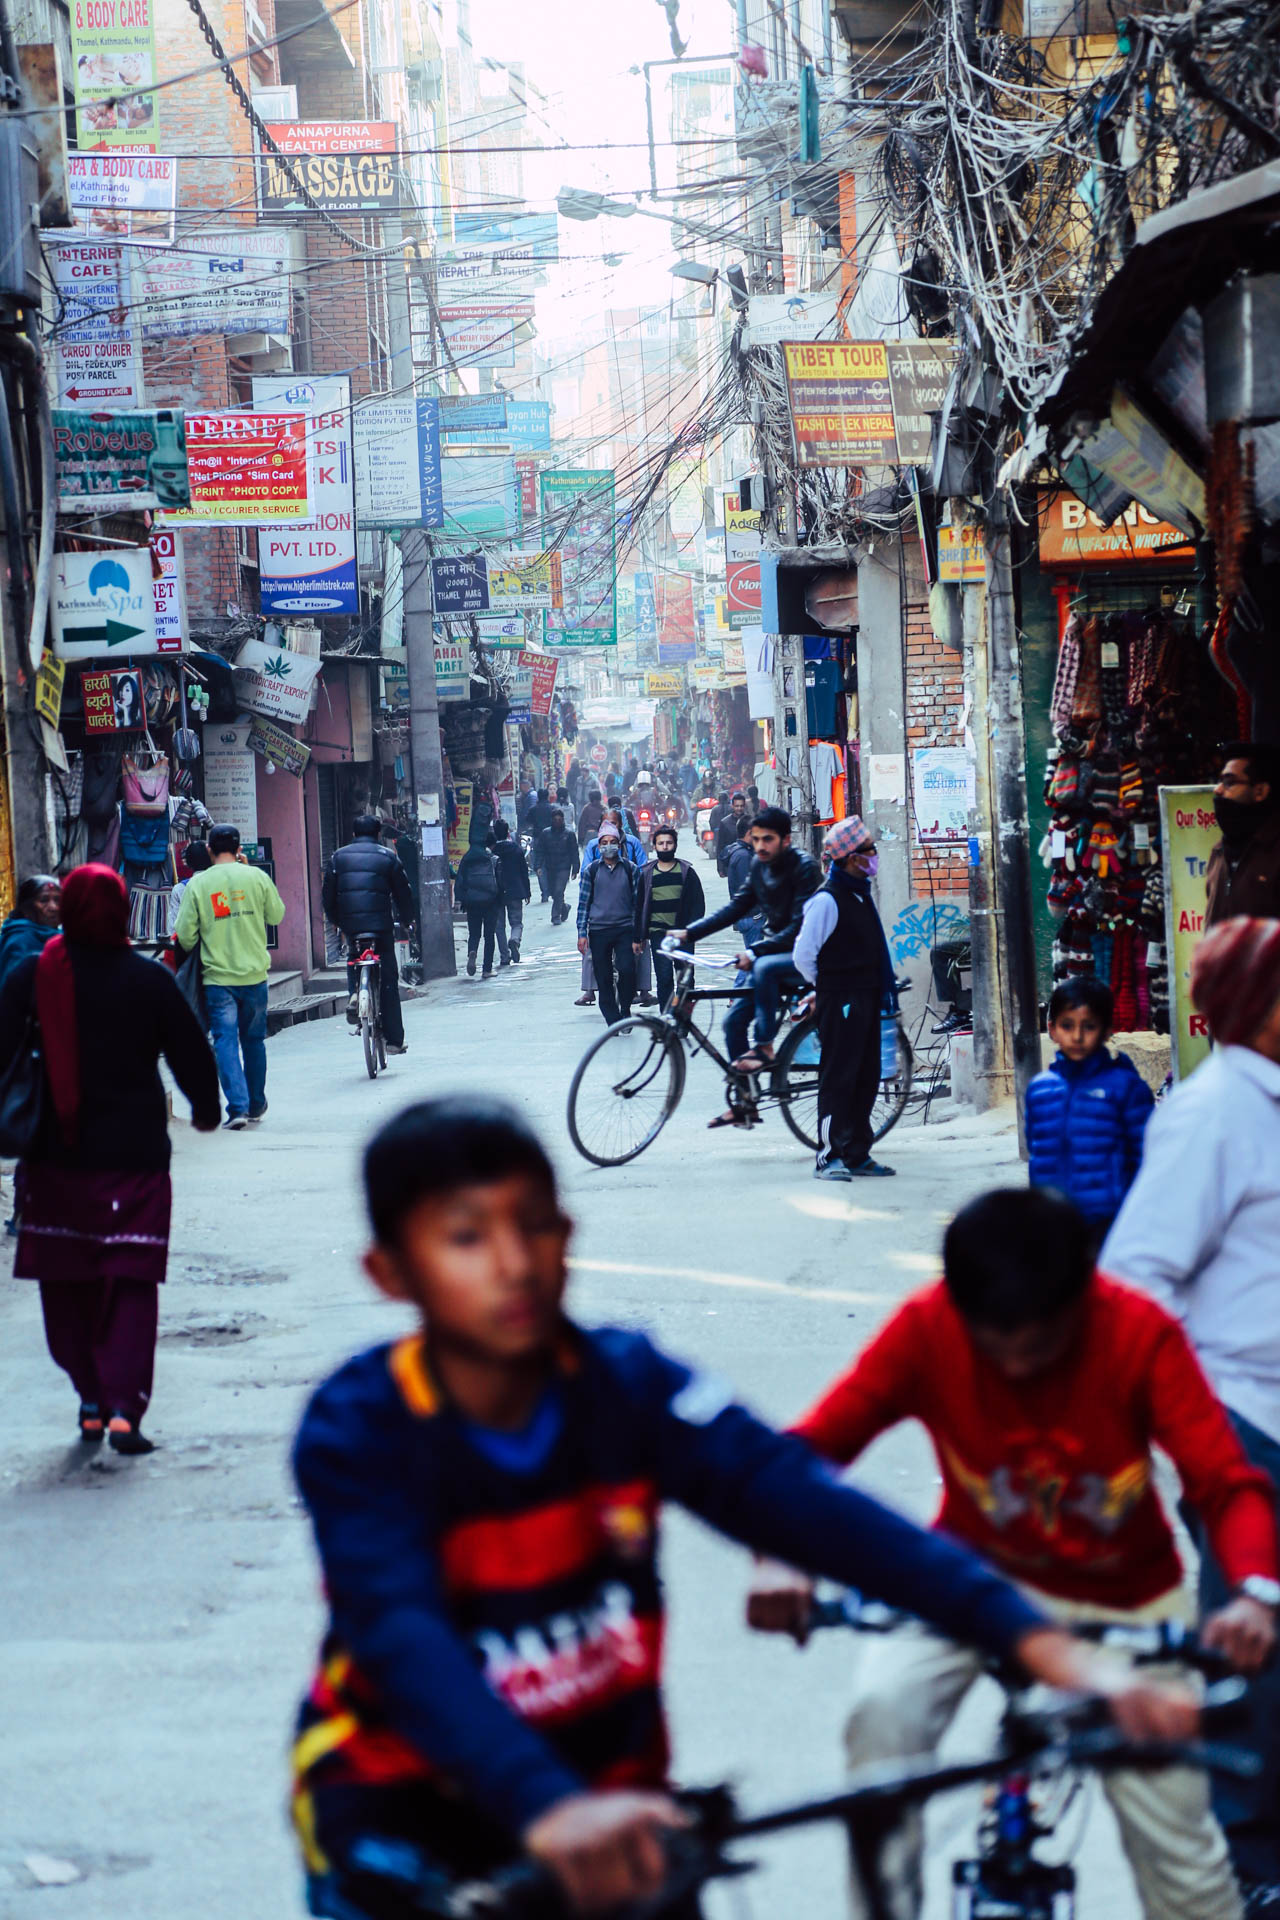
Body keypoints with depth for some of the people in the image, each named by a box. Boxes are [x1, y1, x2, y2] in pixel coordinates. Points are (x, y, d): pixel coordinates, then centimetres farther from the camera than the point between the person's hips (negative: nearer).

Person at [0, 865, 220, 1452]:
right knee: (130, 1284, 0)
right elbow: (192, 1053, 1)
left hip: (52, 1158, 1)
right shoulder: (149, 980, -5)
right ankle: (123, 1406, -13)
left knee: (65, 1284, 14)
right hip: (133, 1156, -1)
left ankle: (91, 1402, 16)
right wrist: (206, 1109, 19)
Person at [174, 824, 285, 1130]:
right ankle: (256, 1105, 26)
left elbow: (185, 935, -6)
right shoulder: (256, 877, -3)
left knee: (225, 1042, -1)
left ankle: (238, 1107, -14)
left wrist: (195, 953, 17)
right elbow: (277, 915, 10)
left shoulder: (198, 884, -5)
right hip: (254, 975, 2)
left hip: (217, 977, -2)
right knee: (253, 1040, 16)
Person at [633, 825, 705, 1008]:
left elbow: (698, 903, 6)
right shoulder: (647, 874, 9)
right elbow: (639, 907, 13)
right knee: (664, 977, -10)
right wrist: (638, 938, 9)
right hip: (658, 932, 0)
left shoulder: (686, 872, 7)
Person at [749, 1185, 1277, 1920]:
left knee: (1178, 1844, -1)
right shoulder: (927, 1328, -24)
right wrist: (782, 1559, -48)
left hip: (1121, 1597, 0)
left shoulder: (1141, 1335, -25)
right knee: (883, 1714, -28)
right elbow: (811, 1447, -27)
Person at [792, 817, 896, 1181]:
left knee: (866, 1077, 11)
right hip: (839, 1001, -9)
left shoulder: (860, 895, 14)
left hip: (866, 999, 9)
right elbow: (803, 955, -15)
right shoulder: (826, 900, -15)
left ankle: (857, 1154, 18)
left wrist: (881, 989, 17)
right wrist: (825, 987, -1)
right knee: (838, 1078, -6)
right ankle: (829, 1156, -2)